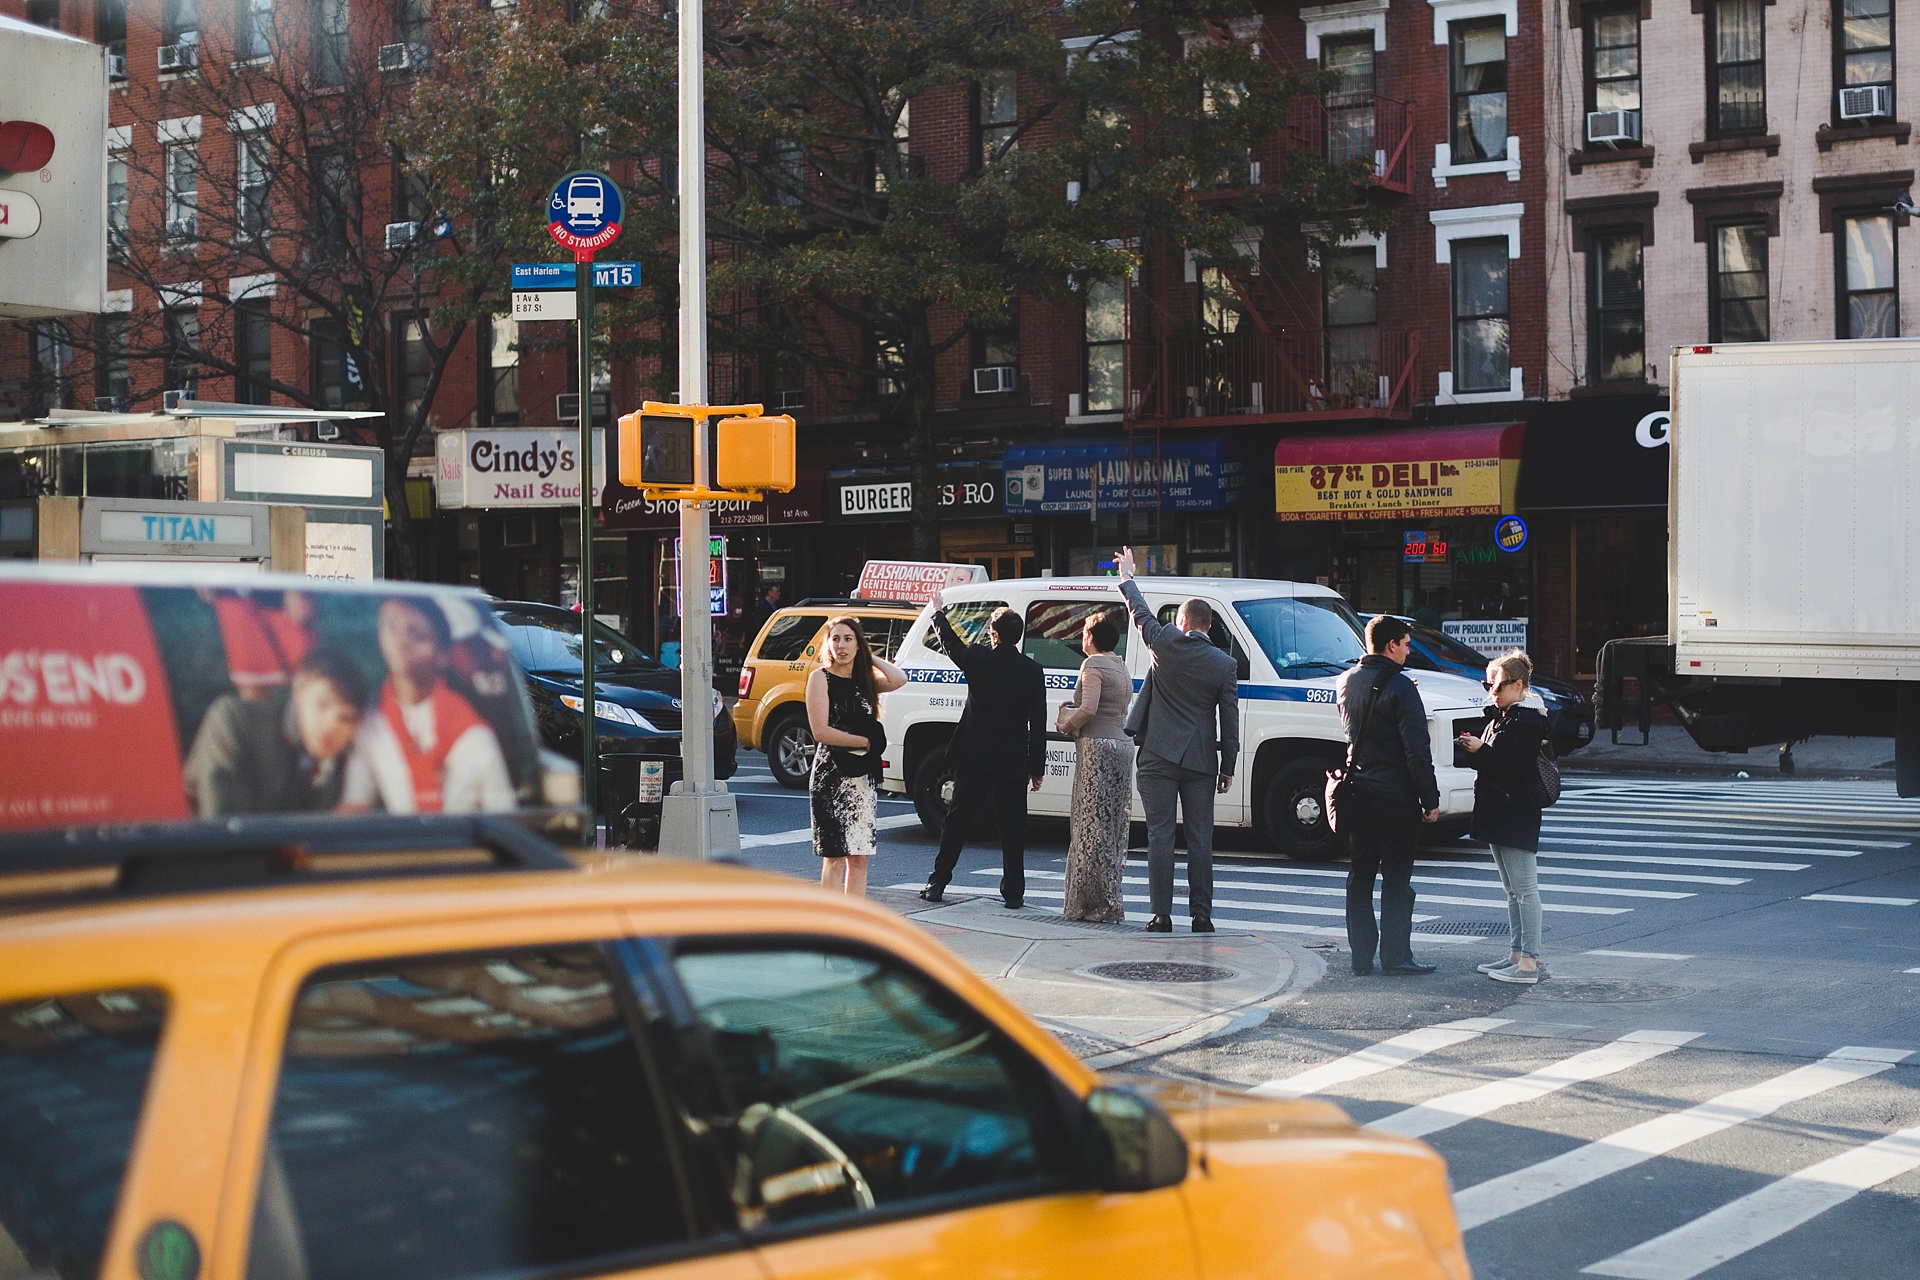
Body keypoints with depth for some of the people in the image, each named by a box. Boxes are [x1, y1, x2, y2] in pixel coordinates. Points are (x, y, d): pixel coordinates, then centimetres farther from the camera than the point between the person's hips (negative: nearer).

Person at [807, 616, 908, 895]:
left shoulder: (864, 678, 11)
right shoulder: (821, 678, -3)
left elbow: (898, 679, -10)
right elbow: (820, 732, -12)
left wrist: (869, 657, 0)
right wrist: (865, 742, -8)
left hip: (862, 777, 6)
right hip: (831, 776, -6)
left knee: (860, 857, 5)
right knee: (834, 856, -6)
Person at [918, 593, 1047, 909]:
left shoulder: (978, 658, -6)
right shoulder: (1032, 670, -5)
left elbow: (950, 642, 17)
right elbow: (1038, 725, -3)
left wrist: (939, 612, 35)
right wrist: (1037, 767, 3)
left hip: (974, 757, 0)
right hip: (1012, 763, 0)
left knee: (956, 821, 9)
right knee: (1012, 828, 5)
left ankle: (937, 883, 11)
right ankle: (1013, 892, 4)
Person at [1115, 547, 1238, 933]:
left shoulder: (1166, 644, -4)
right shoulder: (1226, 664, 0)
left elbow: (1141, 612, 14)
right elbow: (1229, 720, 2)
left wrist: (1127, 578, 31)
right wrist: (1228, 768, 9)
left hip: (1159, 757, -1)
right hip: (1201, 761, 1)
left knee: (1160, 835, 1)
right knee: (1200, 839, 5)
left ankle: (1162, 915, -2)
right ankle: (1201, 915, 5)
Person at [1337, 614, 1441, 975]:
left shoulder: (1347, 682, 7)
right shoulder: (1400, 687, -14)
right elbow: (1417, 750, -16)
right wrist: (1431, 800, -12)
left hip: (1358, 793, 6)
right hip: (1396, 794, -6)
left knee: (1360, 875, 10)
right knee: (1396, 877, 0)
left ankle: (1361, 956, 11)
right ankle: (1396, 955, 1)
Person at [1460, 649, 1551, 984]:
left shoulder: (1527, 721, -15)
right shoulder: (1499, 718, 15)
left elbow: (1519, 770, -23)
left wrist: (1481, 751, -19)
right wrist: (1473, 752, 2)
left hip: (1517, 816, -10)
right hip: (1497, 815, 10)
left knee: (1525, 889, -7)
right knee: (1512, 891, 14)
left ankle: (1528, 963, -7)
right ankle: (1517, 955, 21)